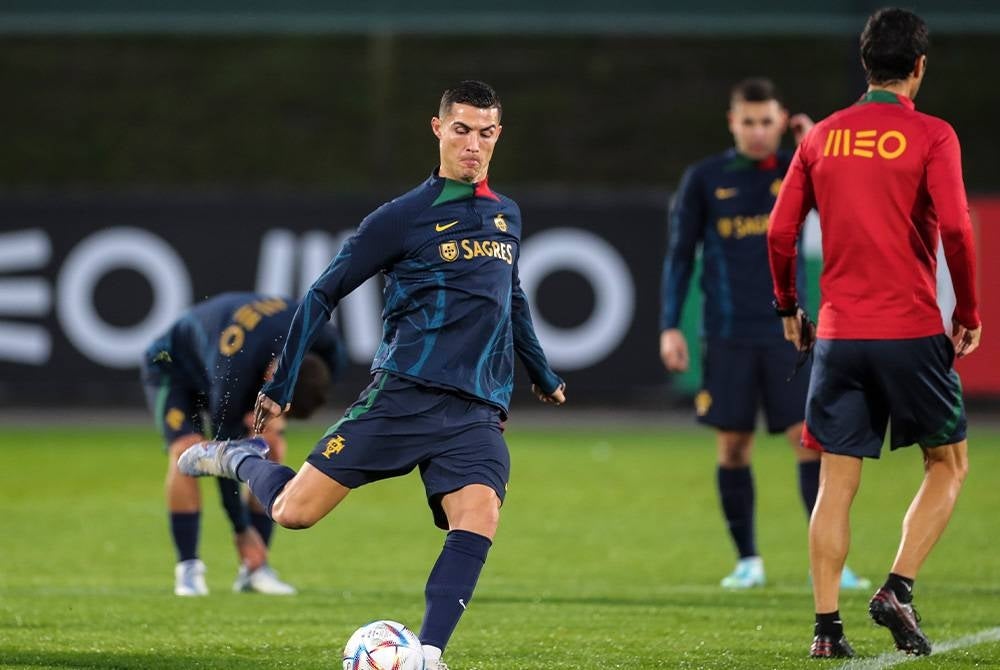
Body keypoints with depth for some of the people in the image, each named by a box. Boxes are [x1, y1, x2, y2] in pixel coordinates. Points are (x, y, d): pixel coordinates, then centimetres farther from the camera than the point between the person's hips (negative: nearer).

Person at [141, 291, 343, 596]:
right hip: (172, 369, -6)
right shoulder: (232, 375, -45)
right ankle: (188, 568, -20)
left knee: (270, 452, -12)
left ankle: (254, 569, -6)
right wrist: (242, 532, -29)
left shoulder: (323, 340, -30)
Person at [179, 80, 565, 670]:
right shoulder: (404, 217, 0)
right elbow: (324, 294, 4)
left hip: (478, 414, 3)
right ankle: (240, 458, 25)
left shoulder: (507, 216, 16)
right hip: (404, 395, -3)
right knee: (293, 512, -8)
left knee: (479, 516, -24)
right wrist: (281, 387, 2)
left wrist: (544, 376, 43)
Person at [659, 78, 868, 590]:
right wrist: (669, 327, 1)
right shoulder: (704, 179, 3)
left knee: (811, 439, -9)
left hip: (786, 334, 0)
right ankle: (747, 561, 15)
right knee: (734, 446, 3)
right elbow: (680, 255, 7)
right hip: (728, 336, 0)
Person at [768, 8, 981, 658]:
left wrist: (788, 308, 18)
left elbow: (780, 232, 5)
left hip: (838, 335, 4)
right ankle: (898, 590, -2)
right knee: (948, 463, 13)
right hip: (912, 333, -4)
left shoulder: (822, 137, 7)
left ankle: (827, 626, 2)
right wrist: (969, 314, -3)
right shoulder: (931, 136, -5)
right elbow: (956, 228, -14)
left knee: (837, 480, 6)